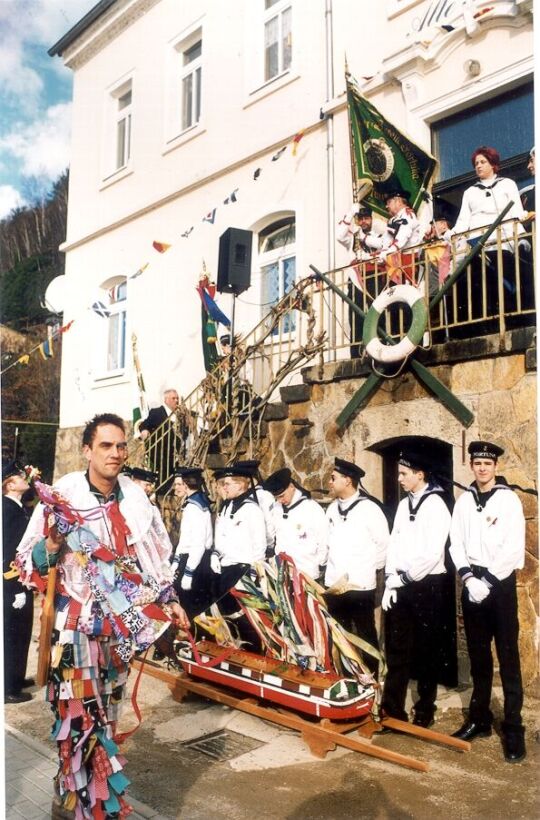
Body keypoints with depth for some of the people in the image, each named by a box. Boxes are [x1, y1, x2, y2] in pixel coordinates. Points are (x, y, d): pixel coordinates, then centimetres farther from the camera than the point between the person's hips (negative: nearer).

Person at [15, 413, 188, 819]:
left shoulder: (135, 497, -1)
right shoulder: (62, 496, -13)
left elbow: (156, 553, 11)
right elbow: (29, 562, -10)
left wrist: (169, 598, 11)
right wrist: (53, 542, -29)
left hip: (121, 620, 5)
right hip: (78, 621, -4)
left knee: (107, 709, 17)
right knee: (81, 711, 1)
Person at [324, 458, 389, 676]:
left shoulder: (369, 508, -11)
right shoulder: (332, 509, 7)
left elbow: (384, 544, -5)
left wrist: (370, 569, 0)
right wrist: (331, 566, 10)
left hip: (360, 585, -5)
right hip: (333, 583, 6)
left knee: (366, 635, 8)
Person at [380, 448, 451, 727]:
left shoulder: (435, 505, -9)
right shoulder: (403, 505, 11)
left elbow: (433, 553, -16)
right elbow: (394, 545, 9)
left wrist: (404, 578, -12)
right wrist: (391, 582, 0)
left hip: (426, 584, -6)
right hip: (401, 584, 6)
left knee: (426, 650, 6)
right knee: (396, 648, 7)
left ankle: (425, 710, 19)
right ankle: (392, 709, 15)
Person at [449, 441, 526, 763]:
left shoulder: (509, 499, -6)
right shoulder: (464, 501, 8)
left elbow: (514, 548, -12)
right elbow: (457, 544, 6)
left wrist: (488, 581, -14)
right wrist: (469, 577, -8)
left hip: (501, 585, -4)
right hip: (472, 585, 4)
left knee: (508, 658, -1)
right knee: (479, 656, 12)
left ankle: (514, 728, 6)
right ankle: (480, 718, 23)